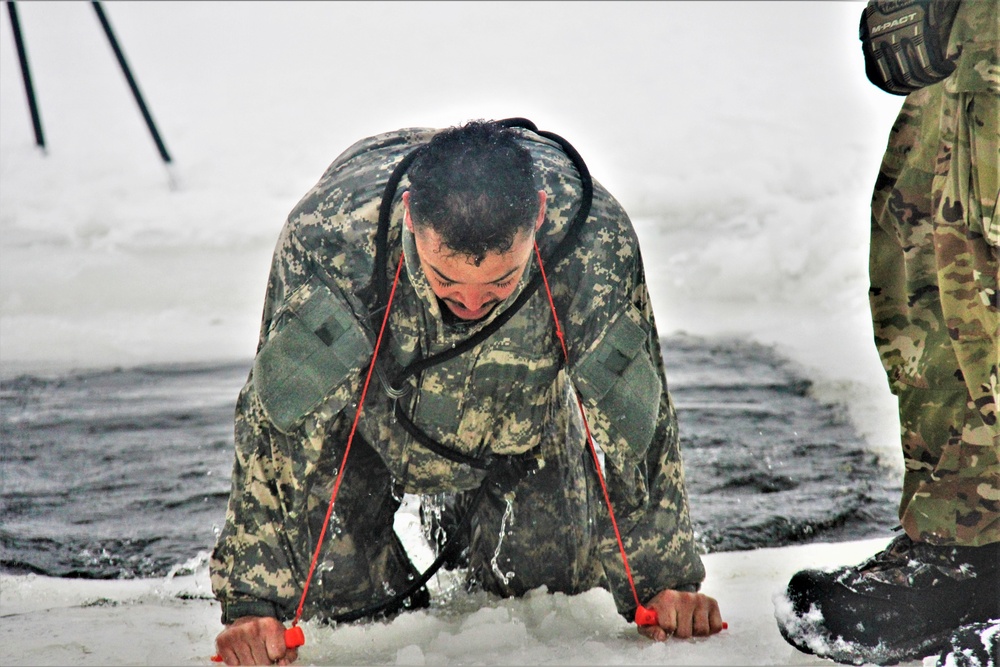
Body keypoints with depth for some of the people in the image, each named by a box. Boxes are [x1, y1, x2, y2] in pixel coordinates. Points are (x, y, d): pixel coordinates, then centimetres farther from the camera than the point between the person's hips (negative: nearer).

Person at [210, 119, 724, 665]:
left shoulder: (597, 242, -37)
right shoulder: (326, 236, -42)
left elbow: (632, 419, -25)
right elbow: (276, 421, -37)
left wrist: (662, 580, -24)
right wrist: (253, 602, -41)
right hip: (365, 414, -1)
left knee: (546, 580, -1)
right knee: (342, 590, -9)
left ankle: (461, 529, 32)